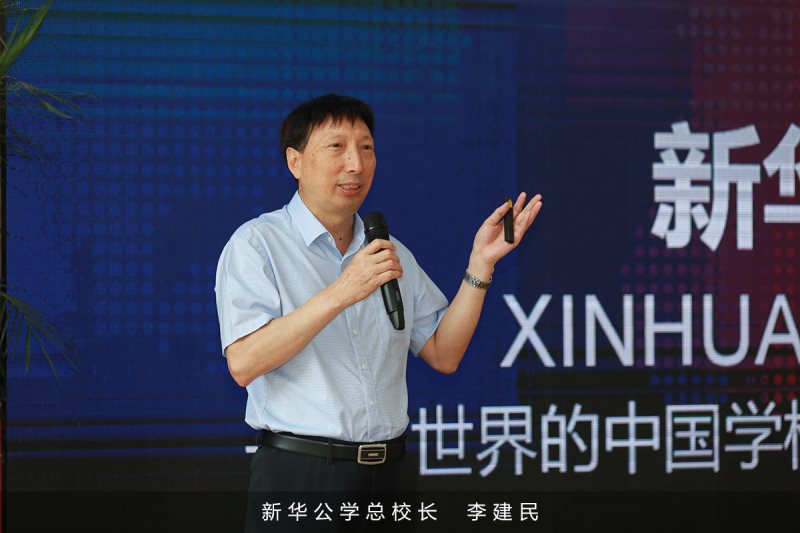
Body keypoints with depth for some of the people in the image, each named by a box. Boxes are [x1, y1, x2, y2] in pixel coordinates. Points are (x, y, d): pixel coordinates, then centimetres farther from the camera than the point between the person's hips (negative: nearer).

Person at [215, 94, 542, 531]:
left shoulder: (392, 254, 16)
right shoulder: (256, 243, -4)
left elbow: (443, 355, 11)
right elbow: (244, 363, -17)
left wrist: (480, 263, 2)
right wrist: (341, 293, -23)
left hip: (386, 473, 5)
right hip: (298, 473, -5)